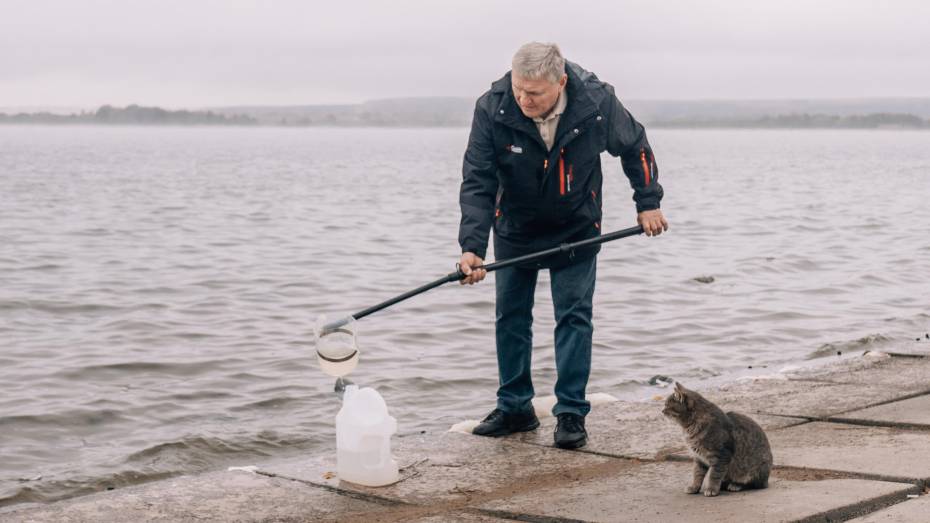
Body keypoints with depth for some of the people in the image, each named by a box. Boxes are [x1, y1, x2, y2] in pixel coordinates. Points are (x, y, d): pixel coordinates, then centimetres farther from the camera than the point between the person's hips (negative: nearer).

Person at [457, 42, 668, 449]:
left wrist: (648, 203, 0)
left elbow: (635, 147, -3)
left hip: (576, 230, -1)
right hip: (515, 229, 2)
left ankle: (571, 414, 2)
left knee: (574, 315, -4)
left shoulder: (596, 103, -24)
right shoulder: (492, 109, -25)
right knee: (510, 316, 7)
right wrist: (471, 246, -33)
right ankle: (515, 409, 19)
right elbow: (477, 183, -23)